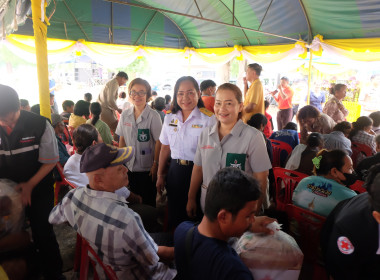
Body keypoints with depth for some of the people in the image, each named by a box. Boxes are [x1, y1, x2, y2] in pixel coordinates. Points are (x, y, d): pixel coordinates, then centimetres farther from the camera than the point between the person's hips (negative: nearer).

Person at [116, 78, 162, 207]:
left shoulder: (153, 116, -12)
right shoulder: (125, 115, 3)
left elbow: (158, 142, -11)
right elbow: (122, 139, 9)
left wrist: (155, 164, -12)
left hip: (147, 168, -4)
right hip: (129, 166, 4)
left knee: (148, 201, 8)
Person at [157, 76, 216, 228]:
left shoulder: (208, 118, -11)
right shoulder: (169, 118, 6)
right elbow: (165, 148, 12)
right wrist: (160, 176, 14)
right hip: (175, 171, 5)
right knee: (174, 216, 16)